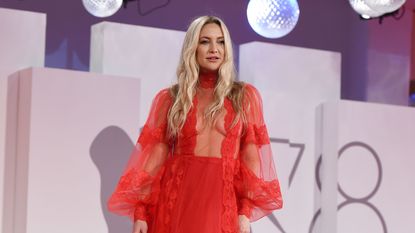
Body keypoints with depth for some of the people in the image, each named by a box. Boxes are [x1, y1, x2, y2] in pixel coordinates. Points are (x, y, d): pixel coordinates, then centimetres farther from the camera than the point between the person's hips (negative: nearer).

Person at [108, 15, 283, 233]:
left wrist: (245, 212, -6)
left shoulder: (245, 96, 7)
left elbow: (251, 159, 3)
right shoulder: (168, 99, 6)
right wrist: (140, 212, -2)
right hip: (177, 199, 0)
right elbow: (153, 158, 5)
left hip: (223, 204, 0)